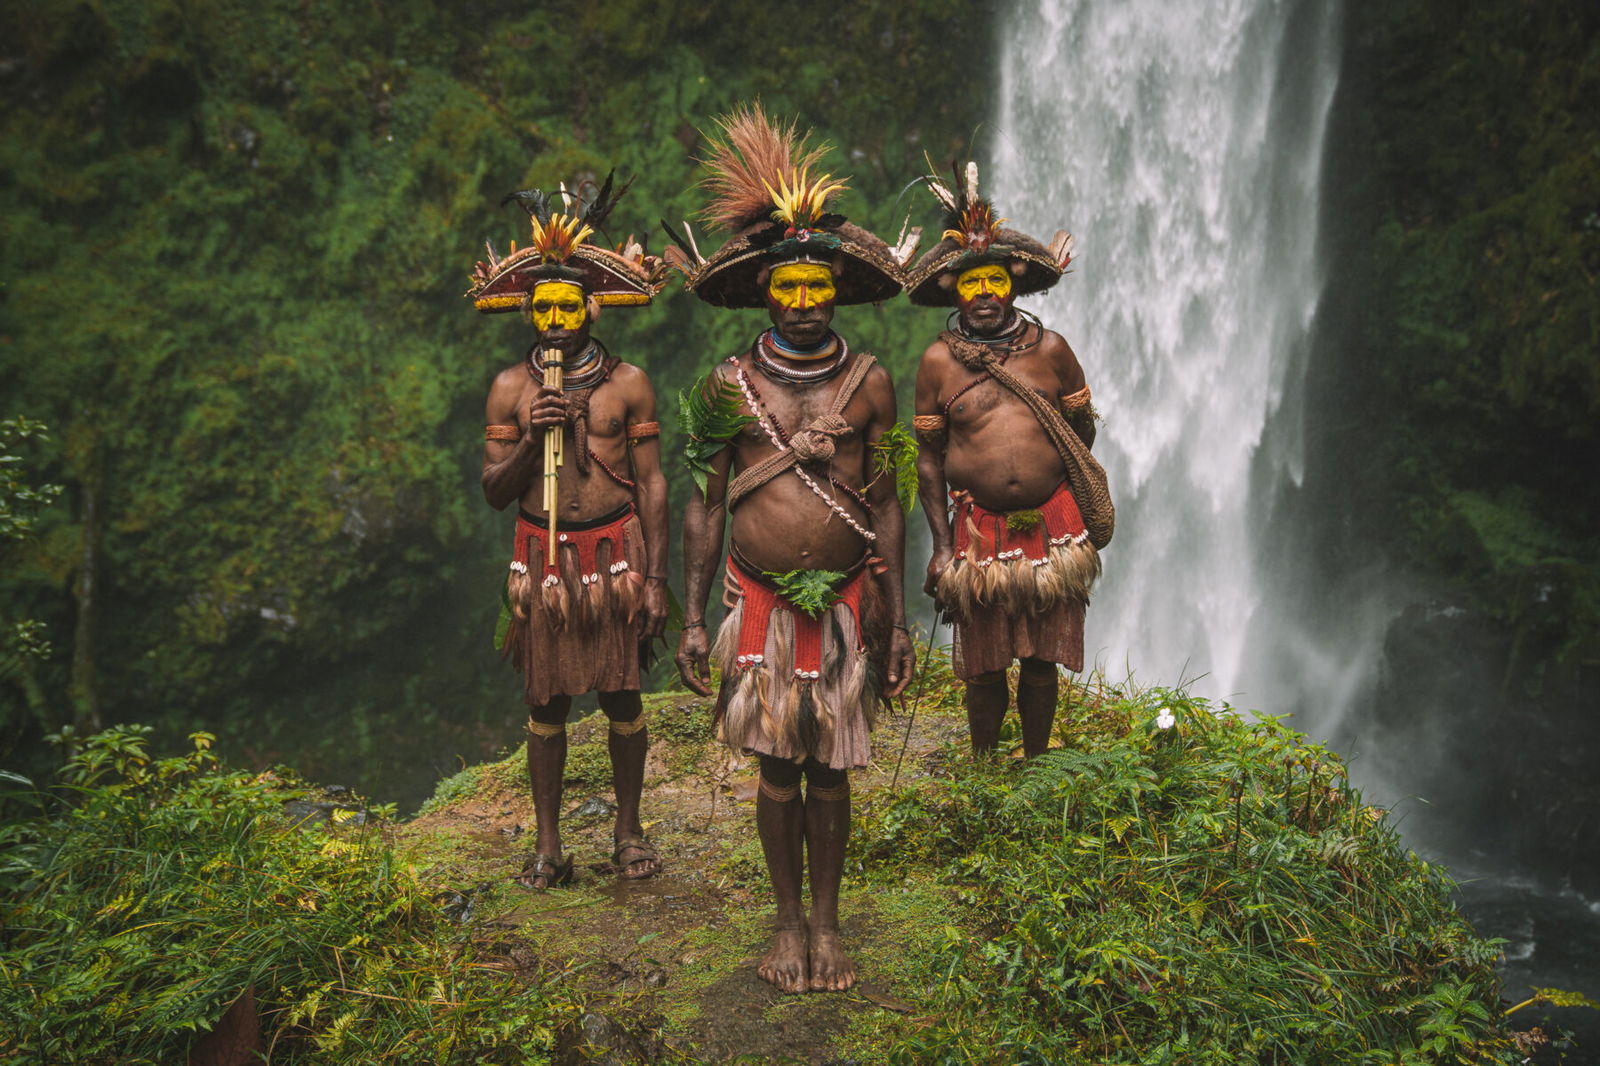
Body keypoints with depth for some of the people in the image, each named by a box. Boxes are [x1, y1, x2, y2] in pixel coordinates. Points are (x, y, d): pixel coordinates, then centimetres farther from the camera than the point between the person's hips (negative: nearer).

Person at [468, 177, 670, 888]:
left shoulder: (628, 383, 0)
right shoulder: (511, 388, 3)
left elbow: (651, 483, 1)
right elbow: (493, 492, 4)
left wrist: (655, 578, -5)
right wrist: (532, 440, -15)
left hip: (615, 551, -1)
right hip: (543, 557, 1)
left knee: (622, 699, 5)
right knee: (545, 704, 7)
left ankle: (628, 829, 23)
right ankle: (548, 845, 19)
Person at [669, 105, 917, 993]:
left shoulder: (868, 383, 2)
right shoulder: (730, 384, 0)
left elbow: (887, 505, 6)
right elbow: (704, 503, 4)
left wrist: (896, 620, 4)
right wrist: (693, 619, 1)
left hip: (843, 602, 0)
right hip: (760, 602, 0)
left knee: (830, 770, 7)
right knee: (776, 769, 5)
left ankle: (827, 921, 23)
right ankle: (788, 923, 23)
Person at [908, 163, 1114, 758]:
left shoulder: (1050, 349, 3)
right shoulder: (938, 361, 1)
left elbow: (1084, 429, 13)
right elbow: (928, 457, 3)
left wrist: (1070, 502, 11)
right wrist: (942, 546, -1)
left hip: (1053, 527, 1)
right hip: (980, 527, -1)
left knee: (1043, 659, 9)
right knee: (985, 664, 6)